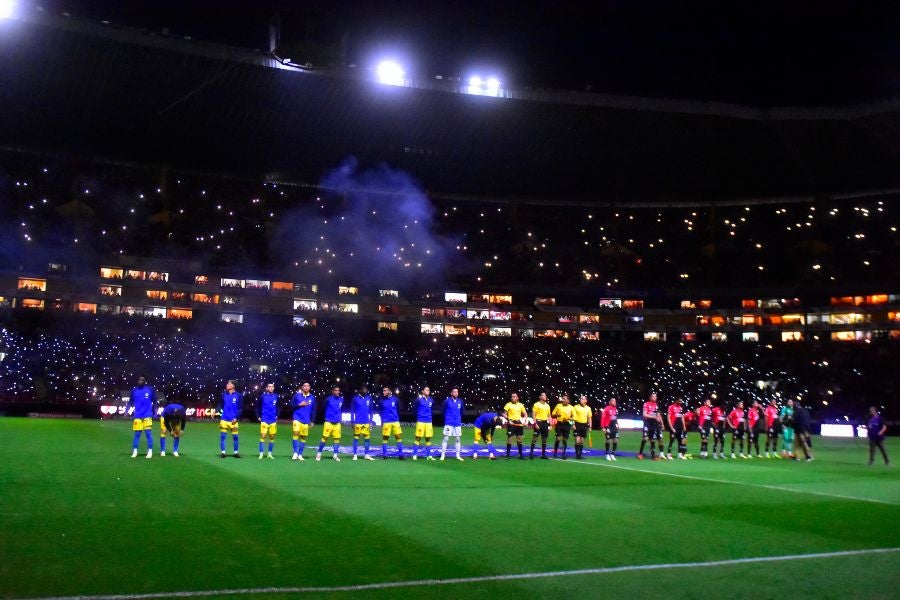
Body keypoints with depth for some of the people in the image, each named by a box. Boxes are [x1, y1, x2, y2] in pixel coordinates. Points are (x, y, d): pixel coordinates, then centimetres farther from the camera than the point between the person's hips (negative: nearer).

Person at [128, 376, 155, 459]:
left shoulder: (150, 390, 0)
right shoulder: (134, 390, 3)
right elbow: (130, 402, 13)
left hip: (147, 415, -2)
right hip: (137, 416, 2)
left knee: (148, 433, -4)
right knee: (137, 433, 4)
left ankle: (150, 452, 3)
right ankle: (134, 452, 15)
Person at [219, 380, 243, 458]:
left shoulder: (238, 396, -1)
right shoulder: (224, 395, 7)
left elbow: (241, 408, -1)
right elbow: (220, 405, 11)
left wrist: (236, 418, -9)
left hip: (233, 420, -2)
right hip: (224, 419, 2)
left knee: (235, 436, 4)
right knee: (222, 436, 1)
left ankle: (235, 452, 16)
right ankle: (222, 452, 10)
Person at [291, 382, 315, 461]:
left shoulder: (312, 398, 5)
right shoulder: (297, 395, 0)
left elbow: (313, 410, 10)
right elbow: (291, 404, 2)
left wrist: (312, 421, 9)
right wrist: (299, 404, -13)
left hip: (306, 421, 2)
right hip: (297, 419, -2)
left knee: (303, 437, 5)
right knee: (296, 433, -18)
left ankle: (300, 454, 15)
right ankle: (295, 453, -10)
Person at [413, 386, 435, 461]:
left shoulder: (431, 400, 11)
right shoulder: (420, 399, -6)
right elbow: (416, 402, -24)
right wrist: (419, 398, -43)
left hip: (429, 422, 5)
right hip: (420, 421, -5)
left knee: (428, 438, 9)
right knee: (418, 438, -2)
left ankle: (428, 455, 16)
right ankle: (415, 455, 5)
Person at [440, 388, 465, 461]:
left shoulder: (460, 401, 4)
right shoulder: (447, 401, -8)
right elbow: (444, 411, 4)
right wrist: (446, 419, 8)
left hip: (458, 424, 4)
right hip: (449, 423, -4)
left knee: (458, 439, 8)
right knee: (446, 438, -3)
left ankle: (458, 455, 17)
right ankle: (442, 455, 3)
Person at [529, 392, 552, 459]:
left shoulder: (547, 405, 14)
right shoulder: (536, 404, -4)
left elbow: (549, 416, 17)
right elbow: (533, 414, -8)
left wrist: (550, 425, 10)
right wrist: (535, 423, -17)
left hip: (545, 423, 6)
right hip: (538, 422, -6)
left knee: (544, 439, 7)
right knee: (535, 438, -5)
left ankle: (543, 454, 13)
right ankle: (531, 453, 1)